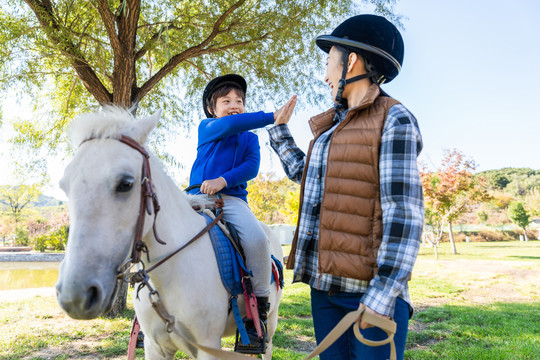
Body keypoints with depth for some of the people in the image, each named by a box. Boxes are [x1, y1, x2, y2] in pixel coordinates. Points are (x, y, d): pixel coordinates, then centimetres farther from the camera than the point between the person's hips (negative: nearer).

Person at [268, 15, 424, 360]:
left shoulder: (394, 121, -9)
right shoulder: (333, 125, 14)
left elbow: (404, 212, -17)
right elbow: (303, 172, 31)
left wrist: (383, 293, -22)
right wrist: (279, 131, 35)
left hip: (369, 287, -8)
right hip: (324, 282, 8)